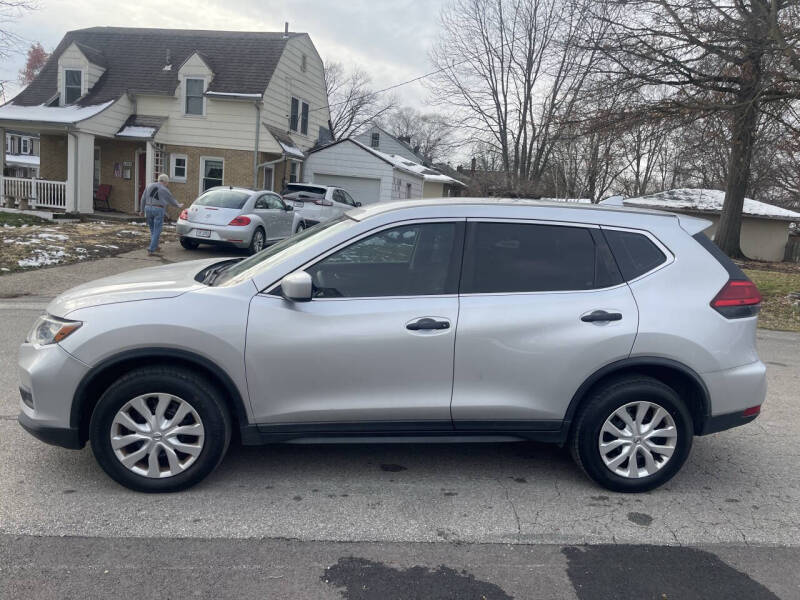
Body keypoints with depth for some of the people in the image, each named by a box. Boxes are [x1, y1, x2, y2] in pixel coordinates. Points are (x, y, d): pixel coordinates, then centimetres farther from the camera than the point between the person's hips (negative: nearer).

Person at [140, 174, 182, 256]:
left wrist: (143, 210, 17)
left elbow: (143, 199, 9)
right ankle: (151, 250, -5)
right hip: (158, 210, -5)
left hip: (148, 208, 5)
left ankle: (155, 246, 32)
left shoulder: (149, 186, 9)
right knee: (157, 231, 1)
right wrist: (178, 205, 31)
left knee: (152, 229, 20)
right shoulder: (164, 190, -2)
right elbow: (171, 200, 13)